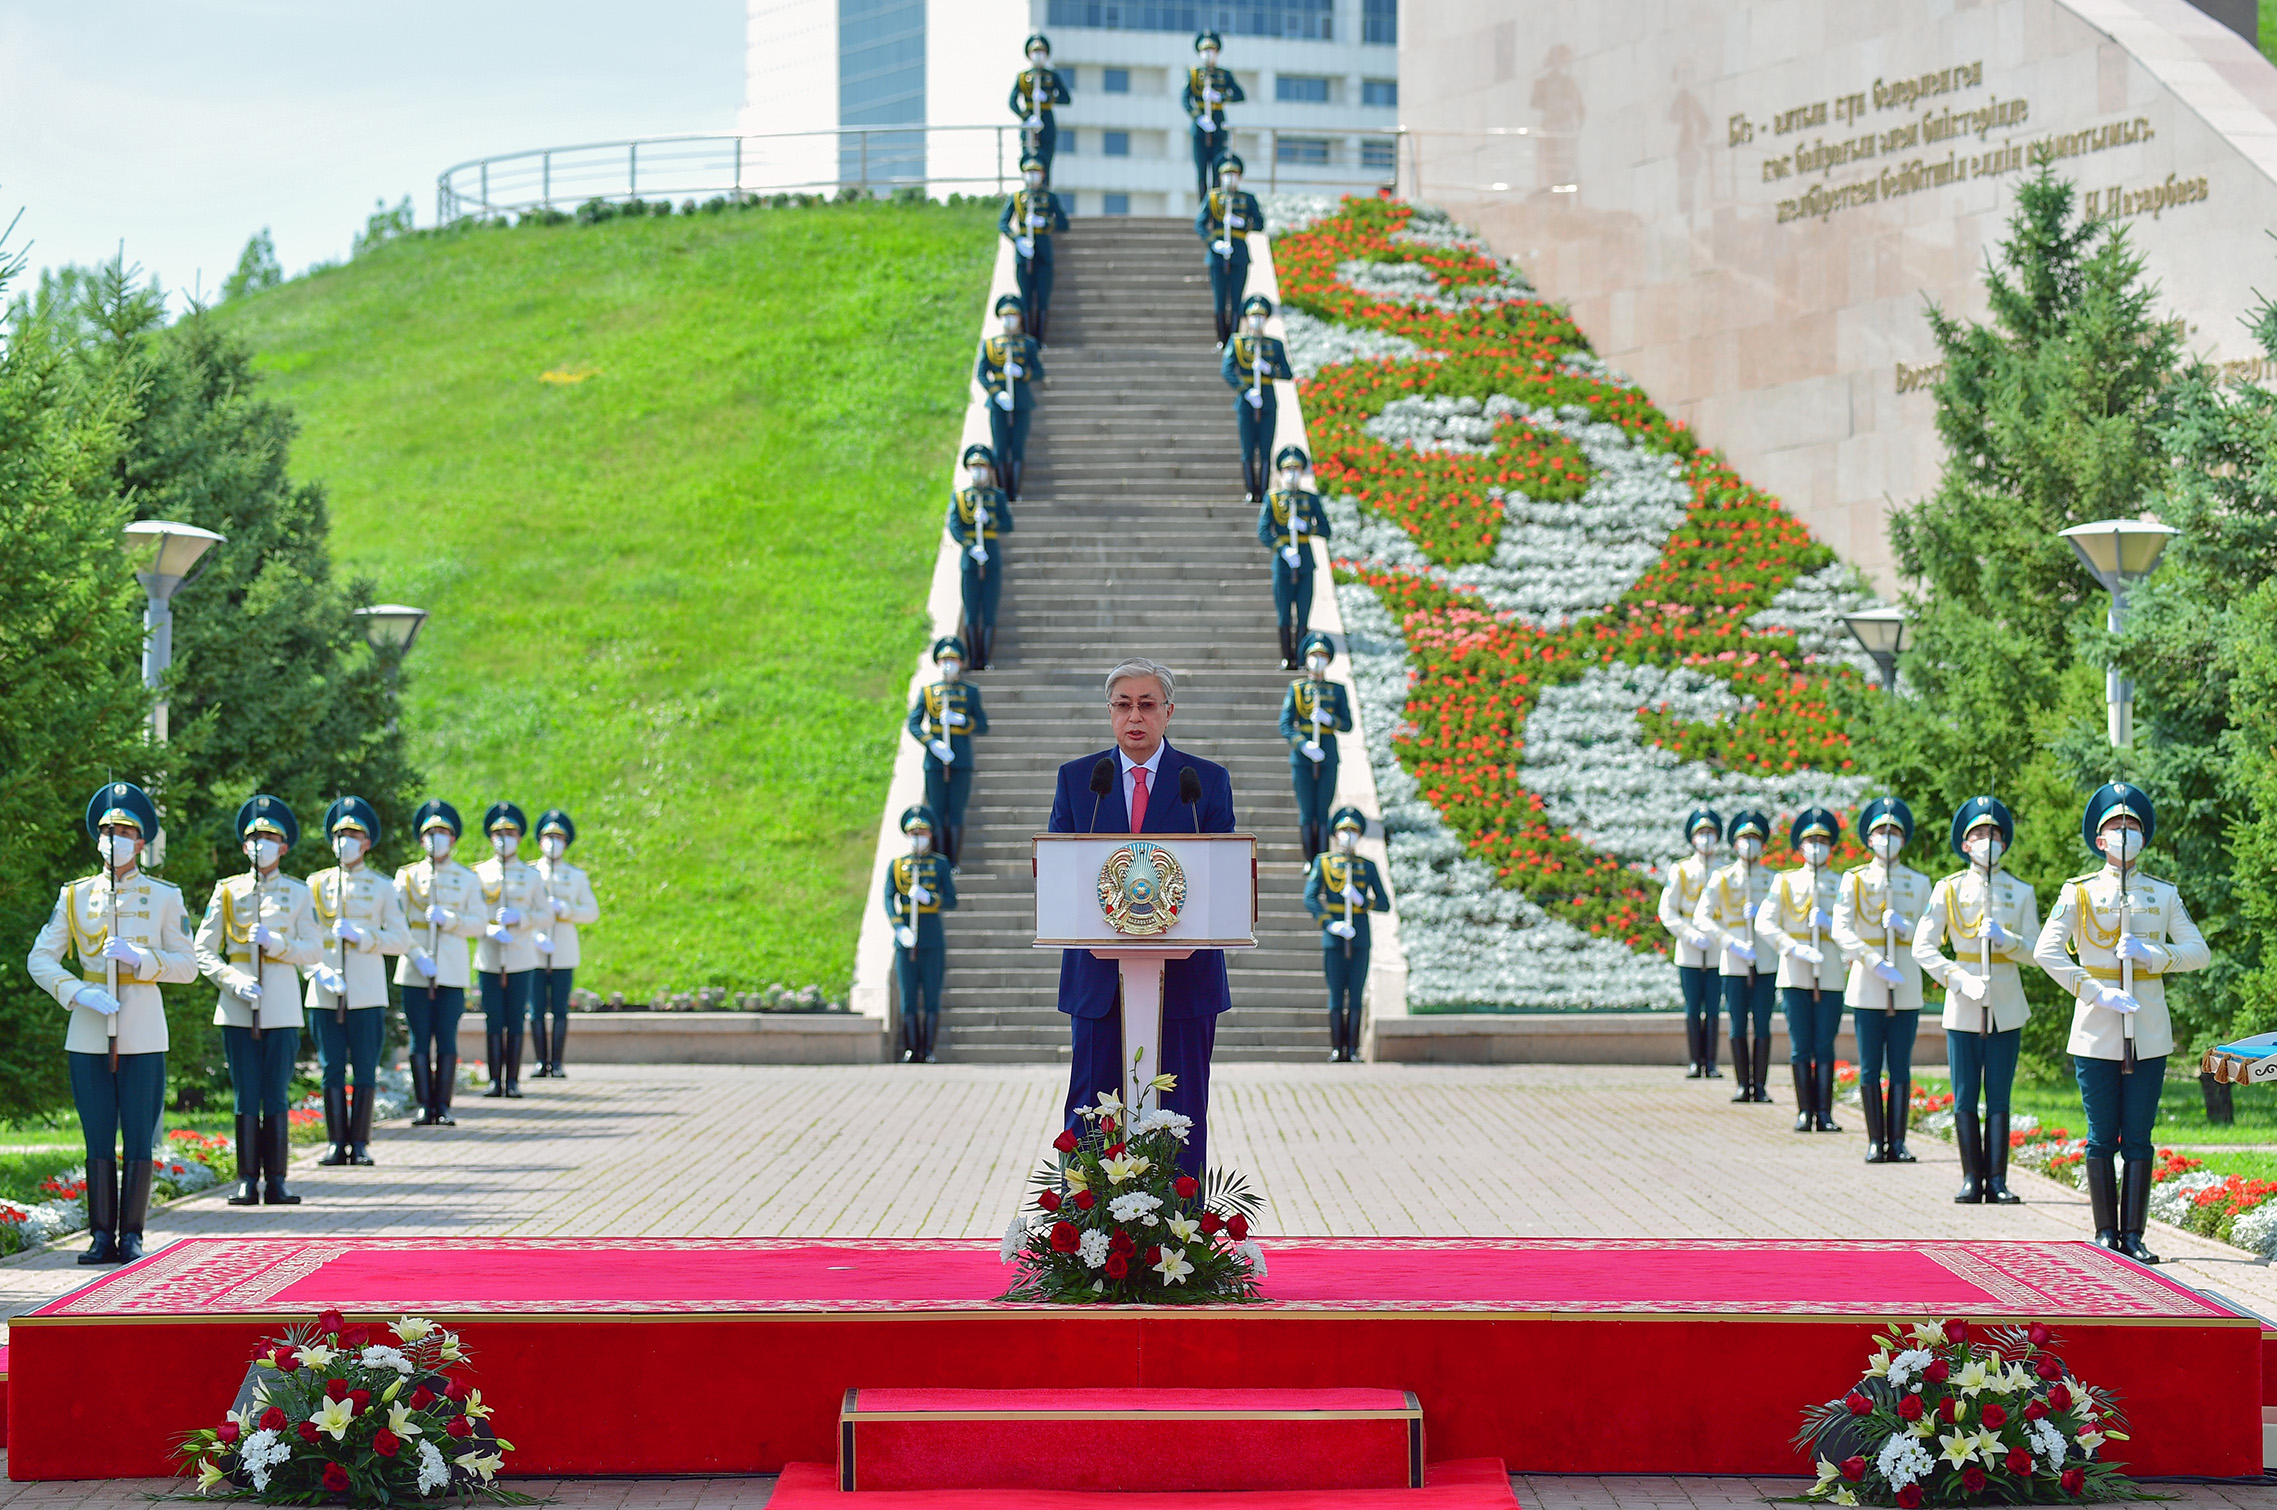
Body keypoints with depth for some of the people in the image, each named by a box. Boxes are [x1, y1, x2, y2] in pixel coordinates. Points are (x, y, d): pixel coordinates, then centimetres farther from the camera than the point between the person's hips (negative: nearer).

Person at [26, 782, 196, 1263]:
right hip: (88, 1035, 1)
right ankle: (102, 1236, 7)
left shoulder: (164, 897, 6)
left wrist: (140, 958, -13)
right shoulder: (75, 895, 9)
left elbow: (187, 966, 4)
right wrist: (78, 992, -11)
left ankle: (131, 1236, 6)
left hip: (143, 1036, -1)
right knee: (99, 1141, 2)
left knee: (138, 1141, 0)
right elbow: (40, 959, 6)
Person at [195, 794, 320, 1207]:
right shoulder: (227, 891, 9)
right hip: (238, 1011, 0)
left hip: (282, 1010, 0)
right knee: (246, 1098, 0)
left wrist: (276, 944, -12)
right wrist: (234, 981, -10)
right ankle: (248, 1182, 3)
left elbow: (314, 951, 6)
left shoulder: (298, 893, 9)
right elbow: (204, 952, 6)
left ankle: (275, 1181, 5)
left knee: (277, 1098, 1)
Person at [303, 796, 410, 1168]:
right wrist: (319, 971, -9)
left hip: (367, 993, -1)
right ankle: (337, 1144, 5)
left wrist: (364, 937, -11)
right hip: (325, 994, 1)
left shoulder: (382, 889, 8)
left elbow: (402, 940, 5)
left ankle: (359, 1144, 5)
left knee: (365, 1070, 0)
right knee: (332, 1069, 1)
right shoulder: (316, 885, 10)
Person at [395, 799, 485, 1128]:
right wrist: (418, 955, -11)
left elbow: (477, 926, 5)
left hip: (452, 973, 0)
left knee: (447, 1040, -2)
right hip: (415, 973, 0)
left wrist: (448, 919, -12)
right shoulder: (407, 876, 8)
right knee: (420, 1040, -1)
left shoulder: (467, 879, 10)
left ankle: (443, 1107, 3)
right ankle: (424, 1106, 4)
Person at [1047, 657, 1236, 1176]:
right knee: (1091, 1109, 2)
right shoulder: (1076, 779, 9)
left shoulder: (1208, 781, 5)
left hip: (1183, 972, -1)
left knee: (1182, 1110, 2)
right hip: (1099, 972, 1)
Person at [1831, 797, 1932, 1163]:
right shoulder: (1853, 880, 5)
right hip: (1867, 986, -1)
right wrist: (1876, 963, -16)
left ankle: (1897, 1142, 5)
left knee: (1900, 1068, 2)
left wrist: (1904, 927, -12)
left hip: (1907, 990, 1)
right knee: (1870, 1068, 0)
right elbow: (1841, 931, -4)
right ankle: (1875, 1142, 6)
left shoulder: (1919, 883, 10)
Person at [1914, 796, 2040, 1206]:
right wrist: (1960, 980, -13)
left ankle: (1997, 1181, 4)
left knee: (1998, 1098, 2)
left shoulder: (2021, 893, 7)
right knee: (1965, 1099, 1)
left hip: (2006, 1007, 1)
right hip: (1963, 1007, -1)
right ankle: (1972, 1179, 7)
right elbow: (1923, 948, -1)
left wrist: (2006, 940, -15)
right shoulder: (1948, 889, 3)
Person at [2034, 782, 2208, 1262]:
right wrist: (2097, 993, -15)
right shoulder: (2079, 893, 2)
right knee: (2102, 1139, 1)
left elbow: (2199, 952, 6)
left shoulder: (2164, 895, 10)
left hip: (2149, 1035, 2)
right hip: (2096, 1035, -2)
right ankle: (2106, 1234, 9)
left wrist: (2154, 955, -13)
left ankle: (2133, 1234, 6)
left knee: (2138, 1139, 2)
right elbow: (2046, 951, -7)